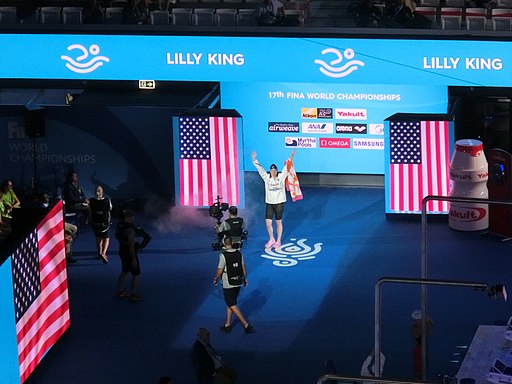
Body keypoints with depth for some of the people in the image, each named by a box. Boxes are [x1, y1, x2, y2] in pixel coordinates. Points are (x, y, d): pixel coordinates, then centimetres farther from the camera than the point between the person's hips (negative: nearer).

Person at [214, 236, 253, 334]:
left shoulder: (223, 255, -17)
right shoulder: (239, 253, -1)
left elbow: (220, 271, -15)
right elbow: (243, 267, 6)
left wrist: (215, 279, 3)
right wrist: (245, 278, 20)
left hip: (228, 285, -6)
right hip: (238, 283, 6)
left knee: (232, 305, 0)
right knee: (229, 303, 19)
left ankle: (246, 325, -7)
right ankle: (227, 325, 24)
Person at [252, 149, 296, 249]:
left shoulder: (281, 177, -1)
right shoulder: (267, 178, 1)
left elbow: (287, 167, -6)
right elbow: (260, 169, -6)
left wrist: (291, 158, -17)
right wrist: (254, 161, -17)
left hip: (279, 203, -1)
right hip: (269, 203, 2)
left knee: (278, 222, 8)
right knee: (268, 223, -2)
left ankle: (278, 241, 19)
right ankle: (271, 239, 19)